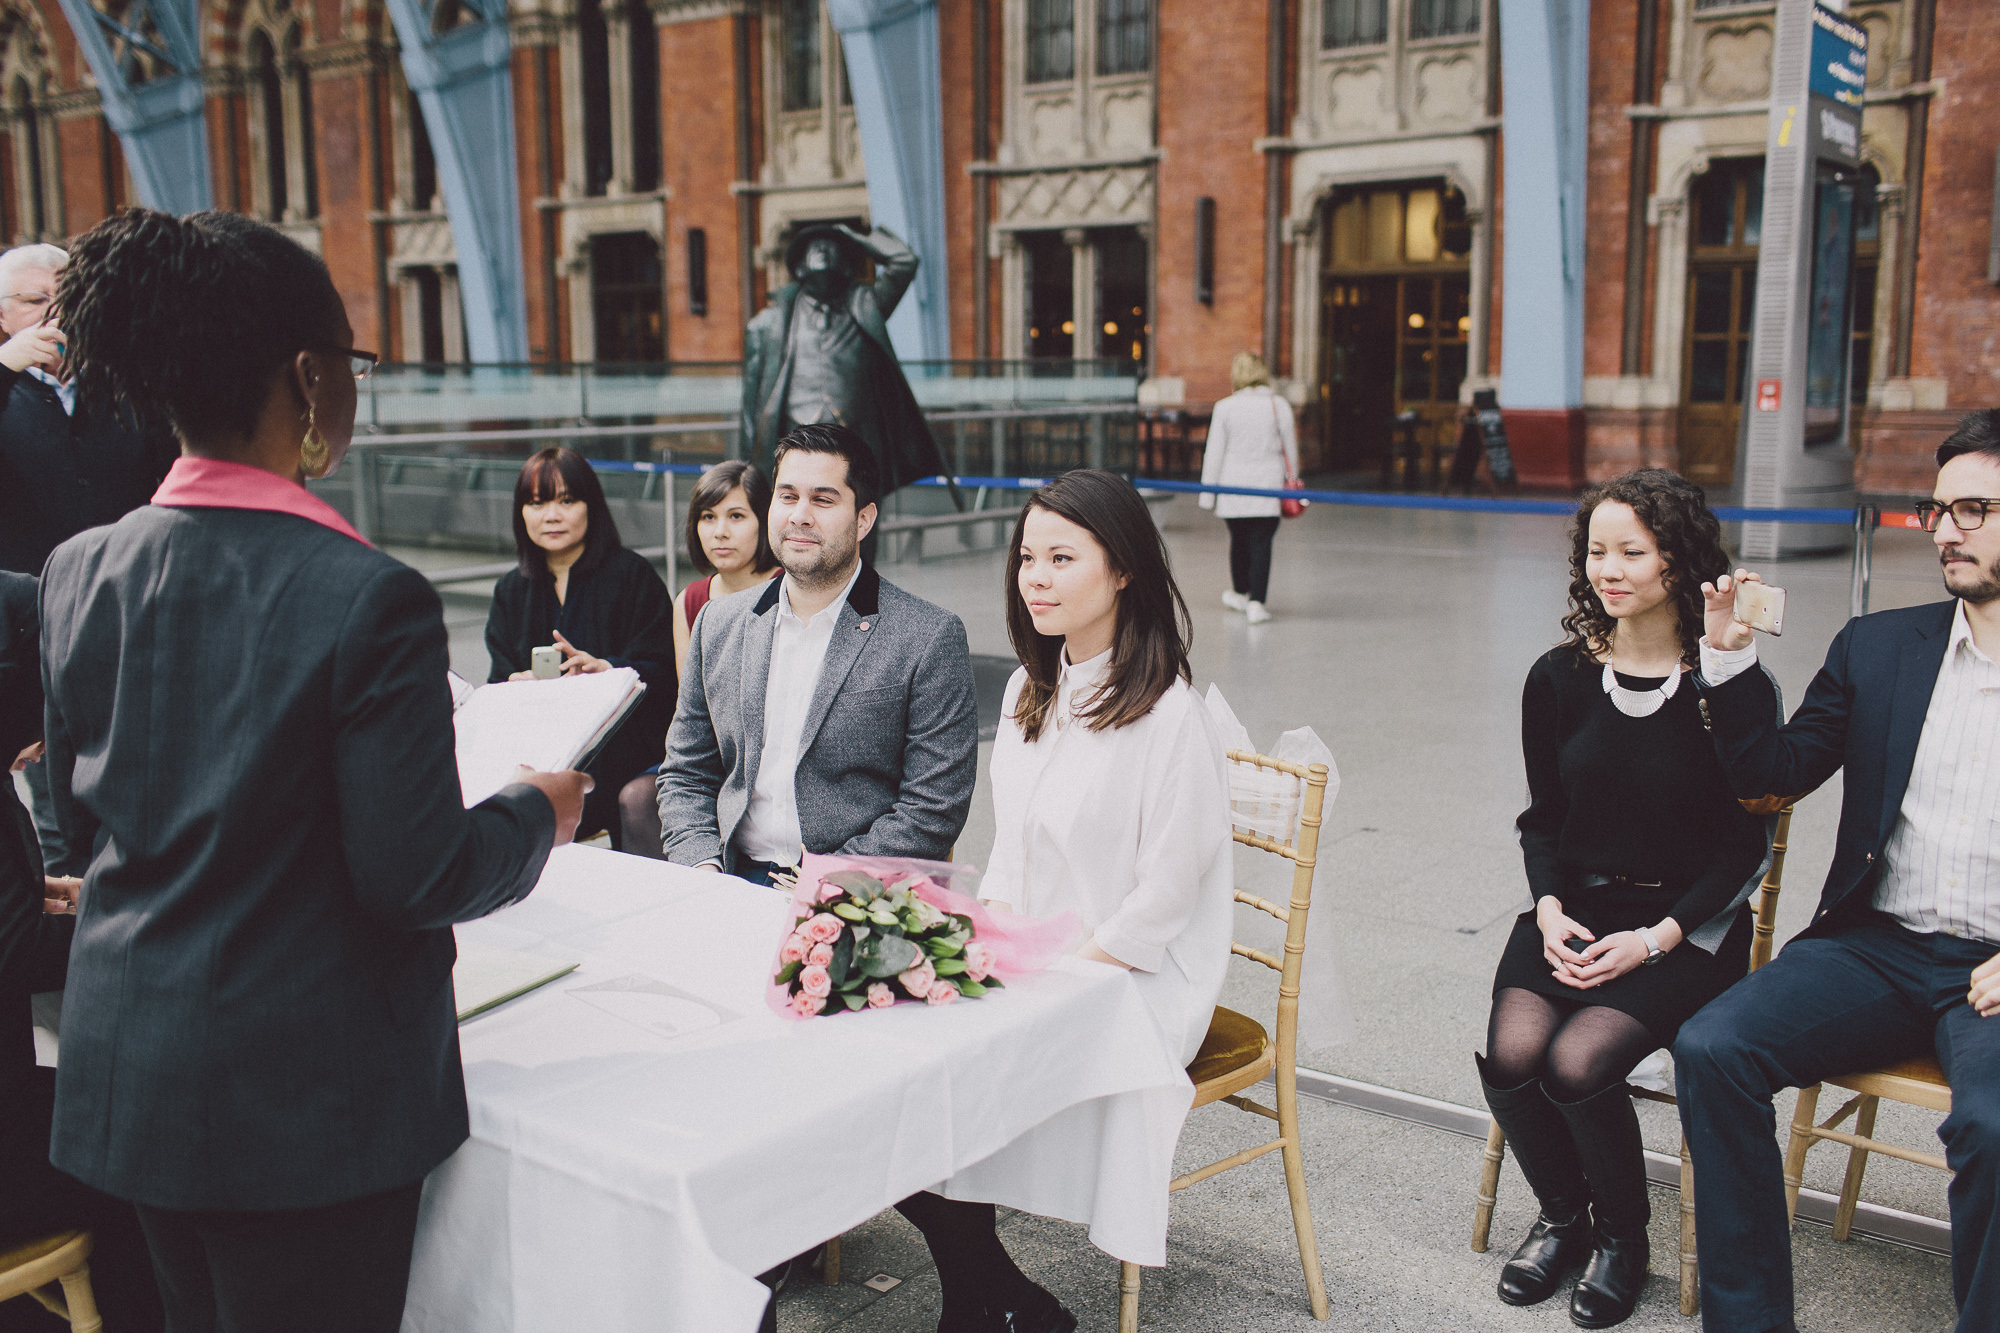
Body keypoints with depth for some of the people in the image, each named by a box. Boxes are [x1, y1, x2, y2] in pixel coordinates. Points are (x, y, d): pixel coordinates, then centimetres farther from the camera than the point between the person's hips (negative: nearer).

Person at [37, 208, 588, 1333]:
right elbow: (416, 876, -20)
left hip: (127, 1073, 7)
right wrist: (539, 814, -2)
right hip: (304, 1101, -6)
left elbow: (81, 807, 10)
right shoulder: (370, 598, -23)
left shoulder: (78, 573, -3)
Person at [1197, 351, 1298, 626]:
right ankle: (1256, 601, -11)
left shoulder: (1224, 407, -5)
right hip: (1268, 487, -1)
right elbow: (1290, 448, 4)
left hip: (1232, 486, 1)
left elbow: (1214, 452, -2)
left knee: (1239, 540, 17)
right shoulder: (1279, 405, -4)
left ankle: (1240, 592, 35)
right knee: (1261, 543, -1)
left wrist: (1207, 492, 3)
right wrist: (1292, 479, 19)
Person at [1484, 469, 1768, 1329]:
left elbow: (1743, 846, -5)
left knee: (1577, 1061, -25)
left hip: (1688, 926, -3)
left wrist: (1657, 937, -15)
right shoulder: (1558, 679, 3)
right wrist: (1549, 908, -7)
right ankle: (1562, 1217, 11)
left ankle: (1622, 1235, 7)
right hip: (1573, 911, 4)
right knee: (1510, 1055, -21)